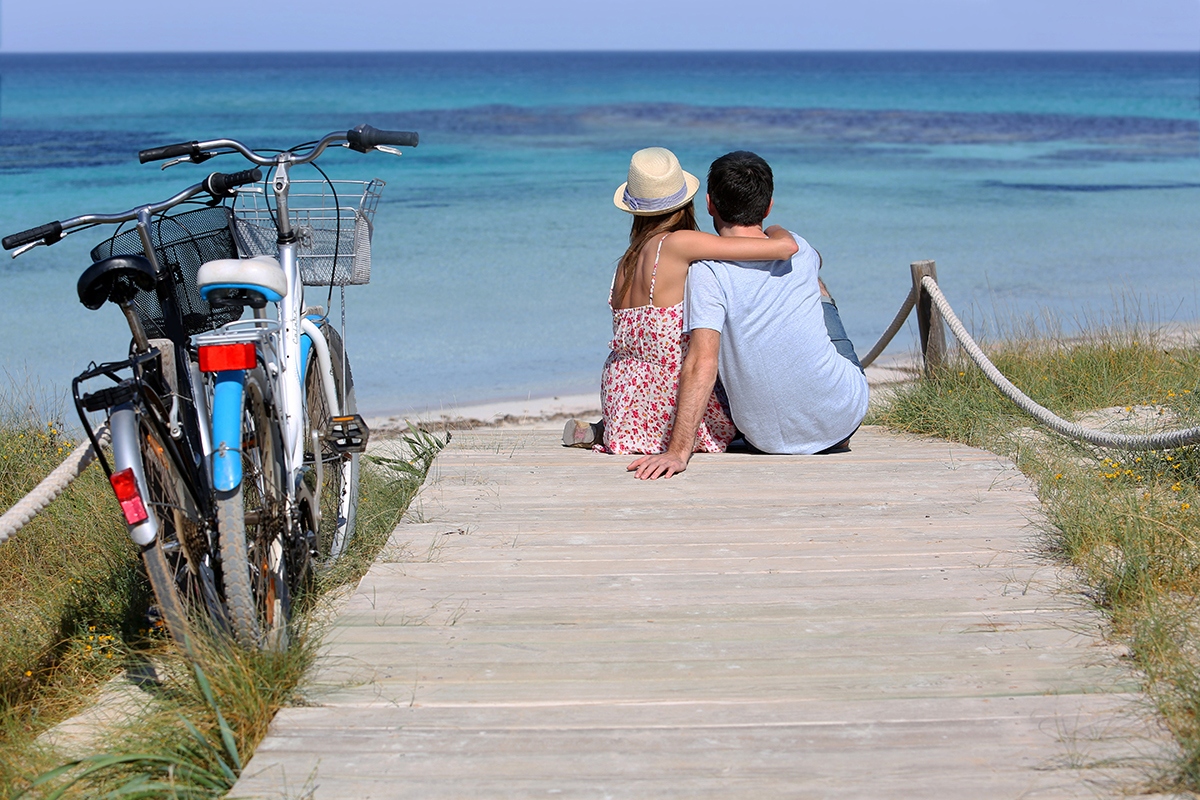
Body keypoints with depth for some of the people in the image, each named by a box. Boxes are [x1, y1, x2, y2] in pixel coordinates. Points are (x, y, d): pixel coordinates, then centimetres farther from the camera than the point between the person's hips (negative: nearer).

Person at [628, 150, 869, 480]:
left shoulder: (707, 272, -18)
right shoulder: (799, 250, -4)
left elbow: (702, 364, -28)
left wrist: (678, 452, -31)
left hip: (768, 438, -2)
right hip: (846, 414, 2)